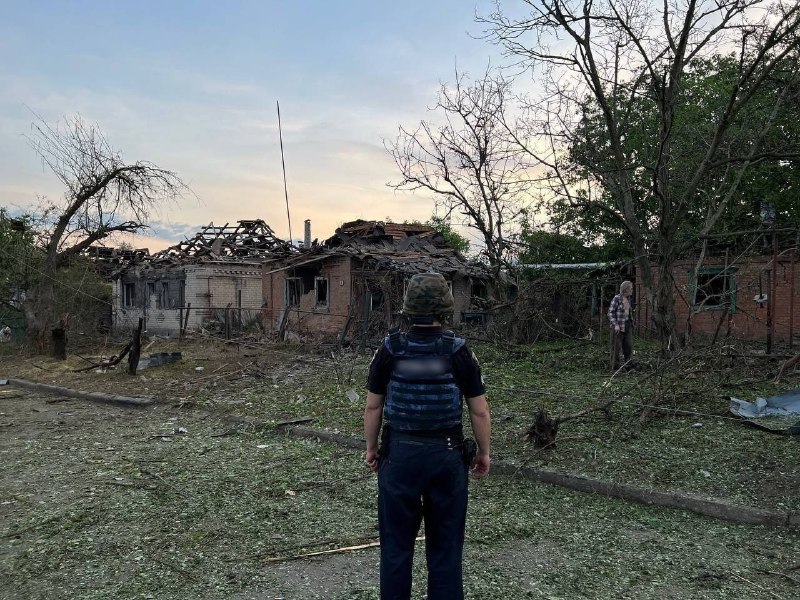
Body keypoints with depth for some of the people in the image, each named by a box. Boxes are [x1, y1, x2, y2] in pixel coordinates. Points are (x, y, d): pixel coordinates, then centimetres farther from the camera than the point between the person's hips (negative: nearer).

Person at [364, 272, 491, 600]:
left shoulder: (389, 350, -7)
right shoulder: (459, 352, -8)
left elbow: (373, 406, 0)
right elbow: (479, 411, -4)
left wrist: (371, 447, 13)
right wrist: (484, 452, 9)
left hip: (400, 454, 0)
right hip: (447, 454, 0)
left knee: (396, 543, 13)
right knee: (445, 545, 13)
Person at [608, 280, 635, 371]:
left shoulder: (628, 299, 10)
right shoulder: (617, 298, -12)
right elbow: (610, 312, -13)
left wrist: (631, 323, 16)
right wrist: (615, 324, -20)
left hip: (627, 325, 7)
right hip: (618, 326, -7)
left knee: (628, 345, 6)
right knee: (616, 346, 1)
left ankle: (628, 364, 15)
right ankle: (615, 366, 9)